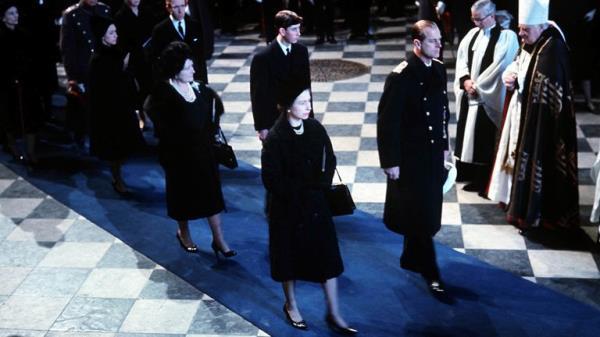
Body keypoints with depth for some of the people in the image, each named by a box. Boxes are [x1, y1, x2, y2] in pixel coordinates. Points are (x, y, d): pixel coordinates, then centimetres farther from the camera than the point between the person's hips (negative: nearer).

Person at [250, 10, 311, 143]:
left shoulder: (301, 51, 0)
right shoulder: (262, 58, -17)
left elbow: (306, 84, 9)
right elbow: (258, 95, -12)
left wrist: (309, 115, 10)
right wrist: (261, 127, -10)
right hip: (273, 122, -4)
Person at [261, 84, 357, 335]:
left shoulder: (316, 129, -4)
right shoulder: (276, 138, -18)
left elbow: (329, 161, 6)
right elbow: (271, 179, -16)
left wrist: (320, 187, -8)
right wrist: (299, 196, -14)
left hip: (316, 204, 4)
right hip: (288, 208, -4)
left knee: (327, 256, 6)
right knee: (289, 256, 12)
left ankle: (334, 314, 16)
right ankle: (291, 306, 34)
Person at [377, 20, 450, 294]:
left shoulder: (439, 69, 2)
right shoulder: (401, 77, -20)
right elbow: (387, 122, -17)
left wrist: (444, 144, 16)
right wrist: (390, 161, -15)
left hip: (434, 153, 7)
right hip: (410, 156, -7)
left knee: (428, 210, 17)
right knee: (420, 213, 1)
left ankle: (412, 258, 37)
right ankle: (429, 271, 13)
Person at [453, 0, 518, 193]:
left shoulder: (507, 36, -12)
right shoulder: (472, 34, 8)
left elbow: (499, 67, -17)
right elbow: (461, 58, 8)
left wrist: (478, 85, -15)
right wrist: (465, 80, -9)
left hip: (488, 97, -7)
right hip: (468, 94, 7)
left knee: (484, 137, -2)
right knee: (466, 132, 15)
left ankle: (482, 179, 7)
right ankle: (465, 170, 29)